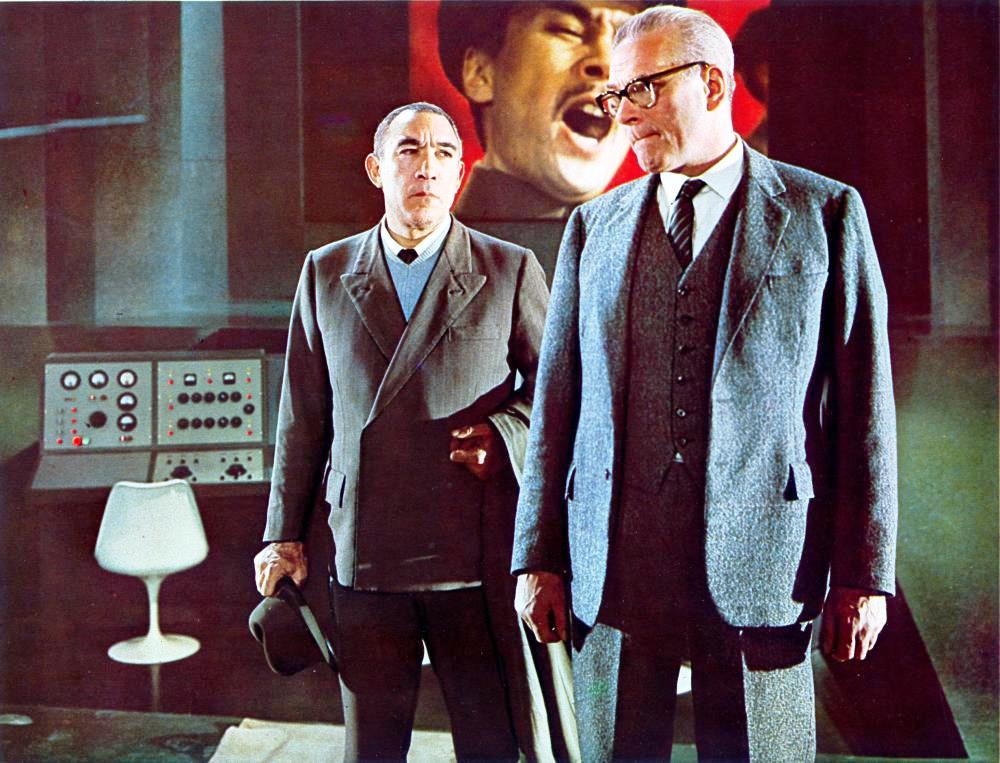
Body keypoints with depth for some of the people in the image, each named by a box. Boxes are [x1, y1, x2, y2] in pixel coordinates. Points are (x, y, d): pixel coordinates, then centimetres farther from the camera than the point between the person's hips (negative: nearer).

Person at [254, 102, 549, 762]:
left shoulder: (511, 270, 3)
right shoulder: (325, 273, 10)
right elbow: (302, 416, 11)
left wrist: (504, 433, -12)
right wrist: (284, 535, 9)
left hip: (476, 557, -1)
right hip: (361, 556, 2)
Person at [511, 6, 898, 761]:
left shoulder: (825, 213, 2)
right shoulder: (593, 227, 10)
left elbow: (864, 401, 0)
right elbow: (556, 399, 8)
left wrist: (865, 571, -2)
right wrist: (539, 557, 5)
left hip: (763, 562, -2)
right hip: (612, 570, 3)